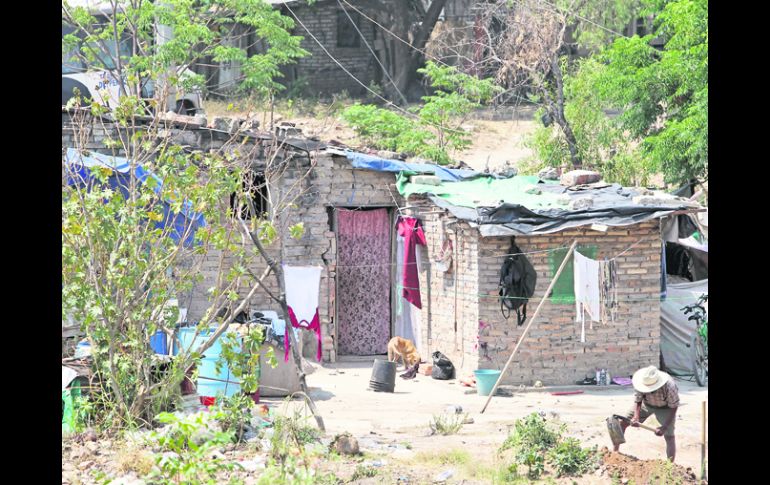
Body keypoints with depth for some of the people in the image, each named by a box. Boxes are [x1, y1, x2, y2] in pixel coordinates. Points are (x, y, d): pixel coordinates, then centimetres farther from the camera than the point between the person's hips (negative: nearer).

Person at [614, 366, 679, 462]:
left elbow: (673, 408, -27)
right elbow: (637, 401, -17)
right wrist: (636, 417, -36)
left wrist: (664, 427, -35)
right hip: (646, 404, 3)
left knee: (669, 436, -17)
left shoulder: (669, 386, -40)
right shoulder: (641, 383, -32)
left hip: (665, 407, -3)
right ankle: (615, 452, 12)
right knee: (622, 422, -3)